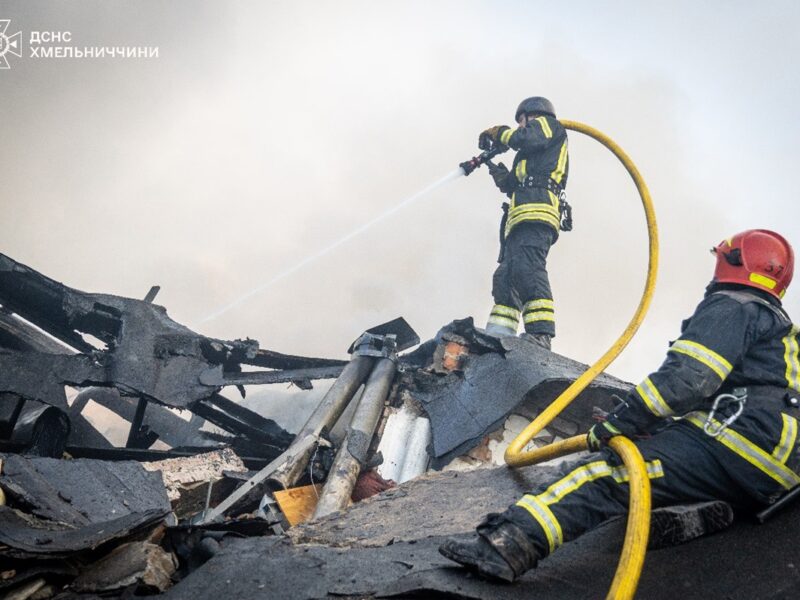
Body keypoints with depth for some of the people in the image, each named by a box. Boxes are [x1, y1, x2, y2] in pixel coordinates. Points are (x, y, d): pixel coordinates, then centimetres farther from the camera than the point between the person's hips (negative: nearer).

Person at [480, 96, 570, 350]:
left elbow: (525, 139, -5)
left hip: (535, 211, -10)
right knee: (505, 277, -2)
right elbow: (511, 184, 34)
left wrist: (499, 132, 10)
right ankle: (498, 336, -11)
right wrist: (494, 166, 30)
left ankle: (540, 332, -38)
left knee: (527, 268, -26)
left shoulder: (548, 125, 18)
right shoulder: (531, 156, 42)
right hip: (520, 218, 10)